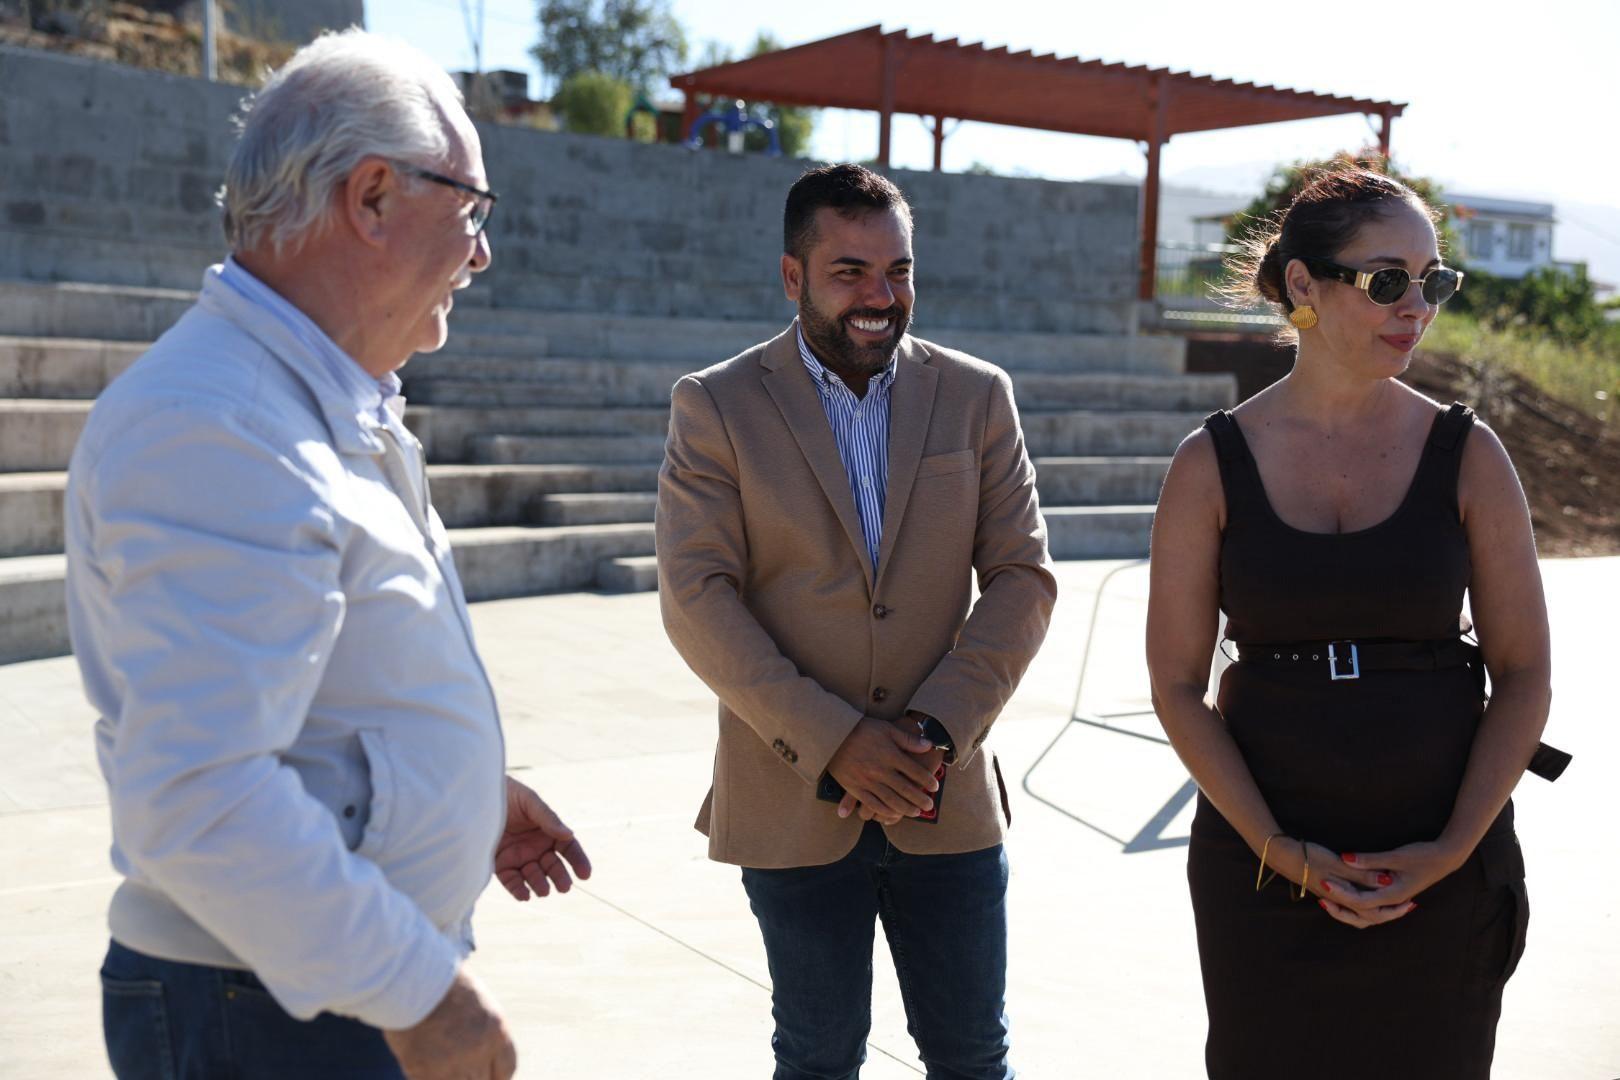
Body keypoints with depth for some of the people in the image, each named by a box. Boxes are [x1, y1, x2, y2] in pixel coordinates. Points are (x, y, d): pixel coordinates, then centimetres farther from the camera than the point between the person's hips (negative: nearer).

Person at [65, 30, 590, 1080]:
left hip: (367, 975, 9)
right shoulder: (217, 433, -24)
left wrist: (472, 787, 18)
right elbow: (201, 800, -30)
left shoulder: (335, 408, 10)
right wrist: (417, 992, -24)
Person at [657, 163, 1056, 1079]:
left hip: (947, 797, 2)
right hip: (792, 803, -1)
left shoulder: (978, 397, 3)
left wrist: (940, 727, -14)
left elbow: (1023, 576, 0)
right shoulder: (716, 406, -3)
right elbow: (697, 597, -10)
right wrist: (831, 742, -18)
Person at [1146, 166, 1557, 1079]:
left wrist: (1454, 849, -10)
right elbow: (1178, 685, -3)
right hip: (1260, 867, 0)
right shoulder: (1213, 465, -4)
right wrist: (1278, 851, -10)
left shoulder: (1467, 455, -2)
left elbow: (1525, 674, 0)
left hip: (1444, 872, 1)